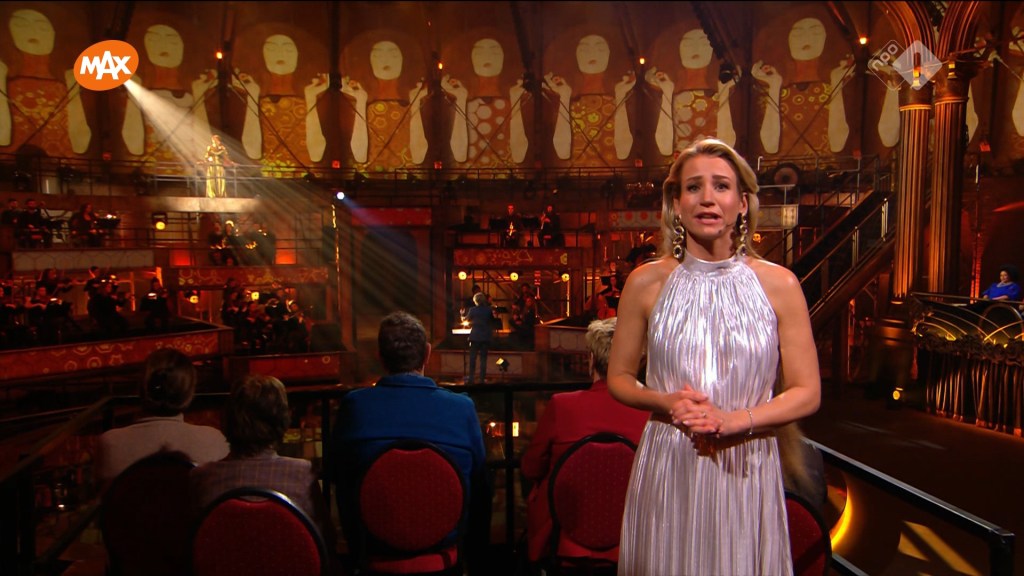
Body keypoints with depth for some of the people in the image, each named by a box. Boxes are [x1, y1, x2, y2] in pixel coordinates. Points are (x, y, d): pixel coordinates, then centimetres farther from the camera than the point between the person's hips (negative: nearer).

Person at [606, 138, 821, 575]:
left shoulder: (778, 285, -3)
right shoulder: (646, 283, -3)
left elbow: (807, 392, -1)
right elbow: (619, 378, 5)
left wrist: (733, 419, -16)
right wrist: (667, 401, -14)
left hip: (746, 471, 0)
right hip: (666, 470, 0)